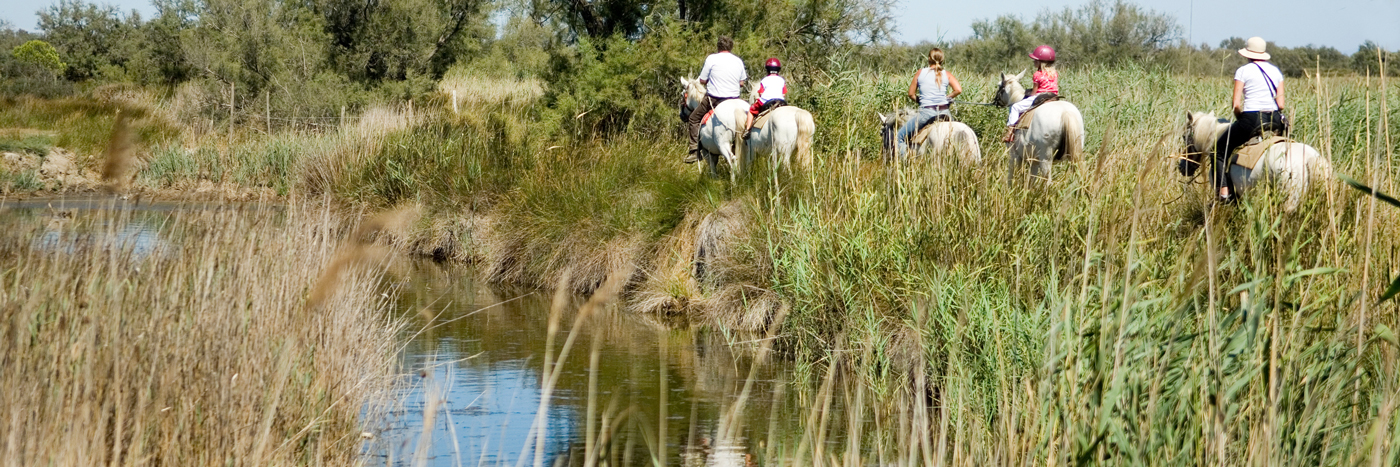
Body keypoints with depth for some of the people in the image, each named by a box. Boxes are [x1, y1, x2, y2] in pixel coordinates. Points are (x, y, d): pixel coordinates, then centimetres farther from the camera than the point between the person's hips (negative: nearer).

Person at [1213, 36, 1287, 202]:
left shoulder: (1243, 71, -2)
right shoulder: (1276, 71, 12)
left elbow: (1236, 103, -8)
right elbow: (1281, 104, 6)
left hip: (1251, 119, -5)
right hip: (1275, 121, 5)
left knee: (1220, 149, 11)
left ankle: (1224, 193, -4)